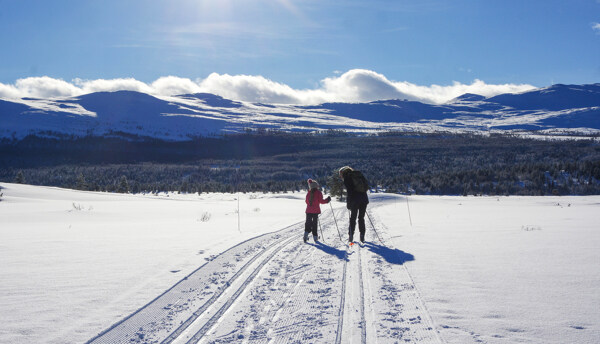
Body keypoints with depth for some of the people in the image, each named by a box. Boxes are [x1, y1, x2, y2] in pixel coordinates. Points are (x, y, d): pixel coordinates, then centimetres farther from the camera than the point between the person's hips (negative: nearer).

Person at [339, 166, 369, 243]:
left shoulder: (347, 178, -1)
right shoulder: (359, 175, 16)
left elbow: (349, 191, -9)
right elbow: (367, 186, 15)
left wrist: (349, 203, -5)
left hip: (355, 199, -5)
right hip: (364, 198, 5)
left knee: (353, 218, 6)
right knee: (361, 218, 12)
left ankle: (351, 235, 1)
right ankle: (362, 237, 8)